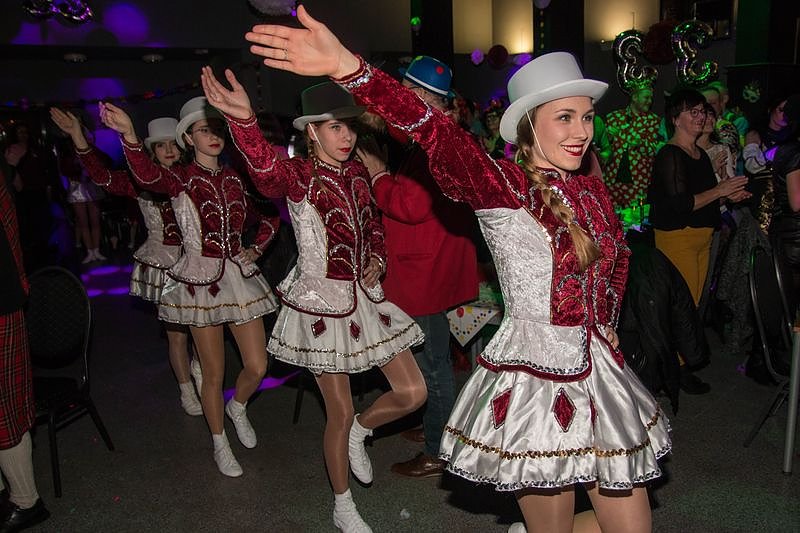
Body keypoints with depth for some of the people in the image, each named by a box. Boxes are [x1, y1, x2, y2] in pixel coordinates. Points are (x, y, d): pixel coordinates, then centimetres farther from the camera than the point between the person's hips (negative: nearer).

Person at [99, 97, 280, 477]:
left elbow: (271, 215, 19)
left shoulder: (236, 178, 7)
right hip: (200, 279, -3)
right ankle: (220, 444, 29)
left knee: (257, 366, 4)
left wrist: (256, 248, 6)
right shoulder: (180, 178, -6)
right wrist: (129, 135, -47)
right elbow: (147, 176, -30)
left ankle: (237, 408, 38)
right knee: (214, 373, 7)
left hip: (239, 275, 4)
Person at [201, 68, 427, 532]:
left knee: (413, 393, 5)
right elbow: (268, 170, -38)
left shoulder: (357, 171, 5)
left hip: (365, 295, 6)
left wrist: (377, 258, 0)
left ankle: (359, 431, 36)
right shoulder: (300, 176, -13)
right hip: (322, 302, -6)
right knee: (340, 414, 6)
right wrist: (244, 120, -57)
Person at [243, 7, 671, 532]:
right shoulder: (505, 187, -14)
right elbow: (441, 137, -32)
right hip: (535, 384, -7)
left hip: (598, 374, 7)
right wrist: (349, 67, -46)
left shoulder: (592, 190, 7)